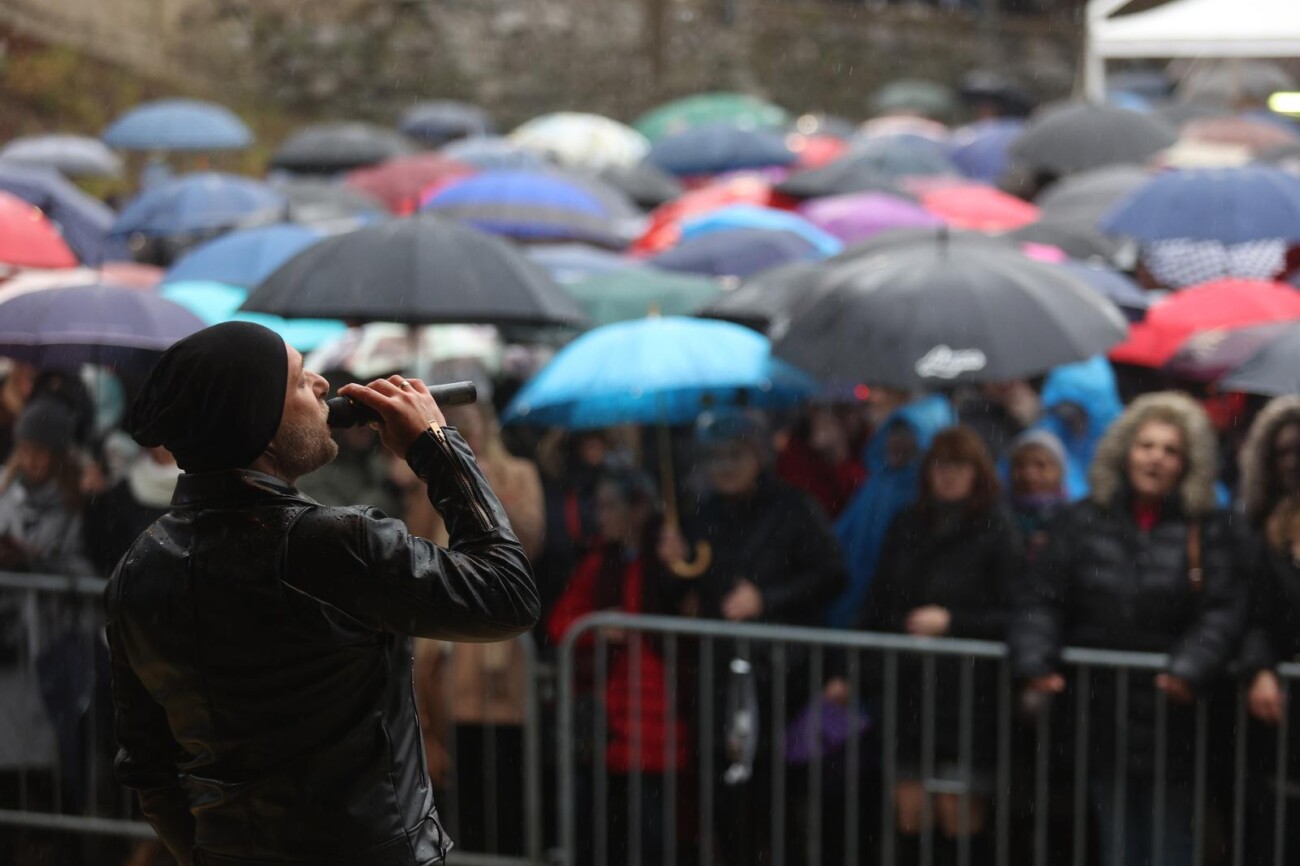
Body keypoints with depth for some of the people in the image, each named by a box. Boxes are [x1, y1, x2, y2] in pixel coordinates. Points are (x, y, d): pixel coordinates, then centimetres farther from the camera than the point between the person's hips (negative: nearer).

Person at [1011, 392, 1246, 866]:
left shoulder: (1209, 530, 0)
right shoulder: (1082, 521, 6)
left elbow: (1223, 612, -9)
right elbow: (1040, 599, 2)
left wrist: (1190, 670, -25)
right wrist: (1035, 663, -15)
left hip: (1172, 719, -2)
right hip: (1101, 721, 2)